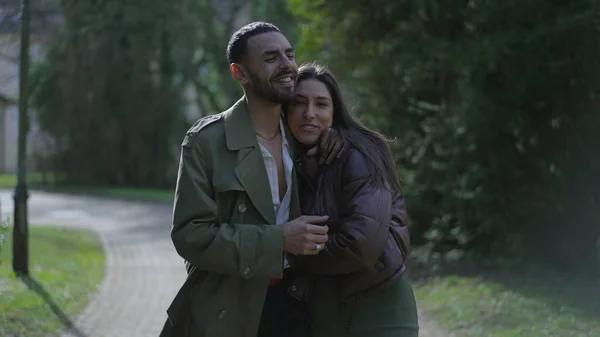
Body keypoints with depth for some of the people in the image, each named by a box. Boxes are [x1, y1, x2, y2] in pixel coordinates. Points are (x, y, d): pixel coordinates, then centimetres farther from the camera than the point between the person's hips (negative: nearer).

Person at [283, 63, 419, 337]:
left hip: (377, 311, -6)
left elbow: (362, 245, -22)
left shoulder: (358, 157, -13)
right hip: (321, 312, 6)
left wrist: (296, 261, -11)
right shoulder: (292, 163, 6)